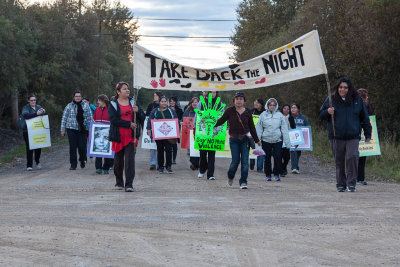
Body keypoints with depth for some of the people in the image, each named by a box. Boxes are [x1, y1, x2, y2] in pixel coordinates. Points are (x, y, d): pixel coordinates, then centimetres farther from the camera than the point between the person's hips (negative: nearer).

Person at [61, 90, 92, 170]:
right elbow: (64, 118, 8)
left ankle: (82, 160, 26)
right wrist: (63, 129, 3)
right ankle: (73, 164, 7)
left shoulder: (86, 106, 8)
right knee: (73, 147, -1)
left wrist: (90, 130, 2)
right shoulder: (69, 106, 6)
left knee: (82, 147, -2)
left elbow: (89, 118, 8)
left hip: (83, 130, 0)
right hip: (72, 129, 0)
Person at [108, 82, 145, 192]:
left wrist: (138, 111, -12)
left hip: (131, 136, 1)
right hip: (118, 136, 0)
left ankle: (129, 184, -12)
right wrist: (129, 124, -14)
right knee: (118, 159, 9)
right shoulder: (113, 104, 3)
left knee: (130, 159, -10)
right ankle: (119, 182, 25)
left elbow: (142, 118, 10)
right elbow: (113, 119, -11)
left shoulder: (133, 102, 12)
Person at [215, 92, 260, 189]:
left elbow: (252, 127, 10)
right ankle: (230, 176, 23)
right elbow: (221, 121, 9)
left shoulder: (248, 112, 5)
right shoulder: (230, 111, 1)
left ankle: (243, 182, 4)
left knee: (245, 161, -4)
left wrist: (257, 140, 11)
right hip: (234, 140, -1)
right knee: (235, 160, -6)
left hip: (245, 139, 1)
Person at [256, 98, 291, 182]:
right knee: (267, 158, 6)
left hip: (278, 140, 0)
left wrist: (287, 142, 0)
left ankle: (276, 174, 8)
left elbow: (284, 129, 5)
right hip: (266, 140, 0)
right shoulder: (263, 115, 3)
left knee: (278, 156, -6)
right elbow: (259, 128, 7)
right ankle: (268, 174, 18)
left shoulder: (280, 115, 4)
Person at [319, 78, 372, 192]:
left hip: (353, 136, -1)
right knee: (339, 161, 4)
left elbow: (364, 118, 12)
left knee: (352, 157, -17)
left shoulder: (357, 100, 7)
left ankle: (351, 183, -8)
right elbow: (321, 114, 12)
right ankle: (341, 184, 15)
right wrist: (328, 112, -11)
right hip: (336, 137, 1)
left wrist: (367, 134, 9)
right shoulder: (331, 99, 6)